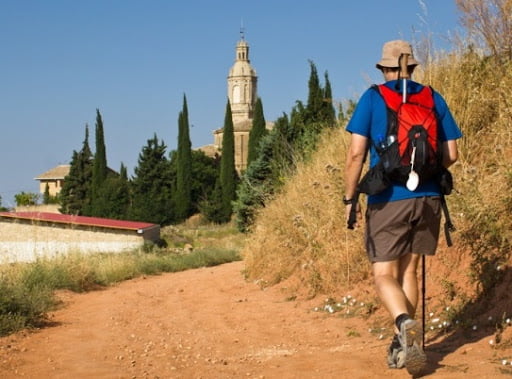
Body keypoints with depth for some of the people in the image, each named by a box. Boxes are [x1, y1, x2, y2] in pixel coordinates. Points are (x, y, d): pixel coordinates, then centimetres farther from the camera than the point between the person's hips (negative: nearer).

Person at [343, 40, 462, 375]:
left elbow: (356, 153, -7)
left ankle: (405, 324, -26)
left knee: (384, 275, 2)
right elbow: (451, 155, 7)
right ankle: (403, 345, 16)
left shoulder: (373, 98, -1)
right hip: (428, 198, 3)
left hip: (388, 200, -3)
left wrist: (350, 199, 1)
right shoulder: (434, 99, 7)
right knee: (408, 271, 16)